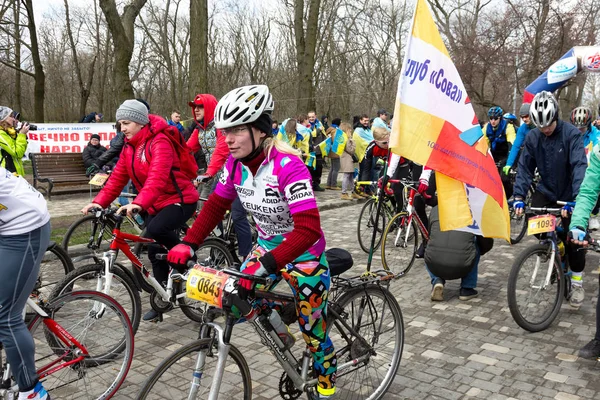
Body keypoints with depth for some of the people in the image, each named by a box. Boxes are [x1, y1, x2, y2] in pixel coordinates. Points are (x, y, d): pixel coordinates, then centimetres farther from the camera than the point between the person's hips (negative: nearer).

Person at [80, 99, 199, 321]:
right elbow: (118, 176, 2)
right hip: (156, 204, 8)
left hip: (180, 200, -8)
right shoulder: (129, 146, 6)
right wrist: (99, 202, -11)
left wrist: (138, 203, -50)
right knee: (155, 251, 8)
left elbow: (157, 177, -35)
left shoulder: (159, 142, -21)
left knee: (155, 231, -33)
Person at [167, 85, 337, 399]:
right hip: (267, 245, 6)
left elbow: (308, 229, -37)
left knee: (313, 330, 6)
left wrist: (265, 265, -46)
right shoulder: (235, 164, -11)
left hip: (303, 254, -6)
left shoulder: (288, 166, -31)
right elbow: (215, 206, -2)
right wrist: (188, 244, -15)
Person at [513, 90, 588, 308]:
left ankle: (577, 283, 14)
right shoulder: (532, 137, -9)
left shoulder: (571, 134, -21)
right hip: (545, 190, 3)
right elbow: (525, 167, -9)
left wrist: (577, 198, -40)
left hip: (568, 194, -3)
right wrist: (519, 196, -22)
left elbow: (580, 166, -29)